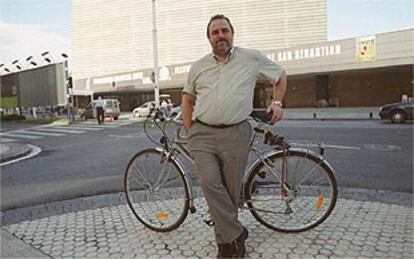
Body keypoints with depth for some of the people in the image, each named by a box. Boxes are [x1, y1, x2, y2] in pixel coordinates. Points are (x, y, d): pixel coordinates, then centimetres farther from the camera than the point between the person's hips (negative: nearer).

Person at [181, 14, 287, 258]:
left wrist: (277, 103, 8)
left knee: (231, 189, 3)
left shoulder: (252, 58, 7)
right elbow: (188, 98, 21)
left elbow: (280, 76, 20)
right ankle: (236, 234, 2)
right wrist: (190, 132, 13)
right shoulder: (199, 66, 13)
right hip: (203, 134, 2)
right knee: (210, 184, -13)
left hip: (236, 134, -2)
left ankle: (226, 239, 24)